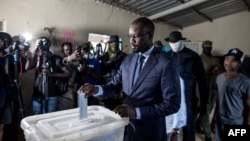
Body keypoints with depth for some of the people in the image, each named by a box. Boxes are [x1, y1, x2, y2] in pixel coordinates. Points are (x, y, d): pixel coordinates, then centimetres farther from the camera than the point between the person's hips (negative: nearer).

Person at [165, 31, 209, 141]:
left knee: (188, 127, 9)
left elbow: (201, 80, -1)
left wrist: (203, 102, 0)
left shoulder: (192, 56, -2)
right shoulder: (167, 56, 6)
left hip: (188, 98, -2)